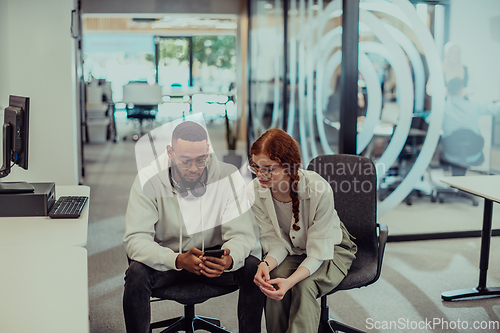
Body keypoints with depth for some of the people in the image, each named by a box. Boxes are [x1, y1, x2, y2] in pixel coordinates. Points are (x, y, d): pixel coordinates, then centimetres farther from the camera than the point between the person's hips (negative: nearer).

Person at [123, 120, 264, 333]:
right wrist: (179, 260, -41)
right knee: (137, 273, -31)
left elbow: (242, 234, -16)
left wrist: (229, 260, -41)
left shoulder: (228, 177, -15)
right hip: (166, 258, -1)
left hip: (214, 258, 1)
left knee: (253, 268, -25)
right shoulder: (149, 180, -17)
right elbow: (136, 239, -23)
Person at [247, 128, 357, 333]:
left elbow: (319, 252, -27)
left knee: (303, 286, -31)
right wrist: (267, 264, -34)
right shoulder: (255, 192, -19)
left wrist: (290, 281, -43)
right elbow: (276, 242, -11)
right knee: (273, 283, -28)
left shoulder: (319, 190, -32)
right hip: (292, 252, 3)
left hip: (331, 249, -3)